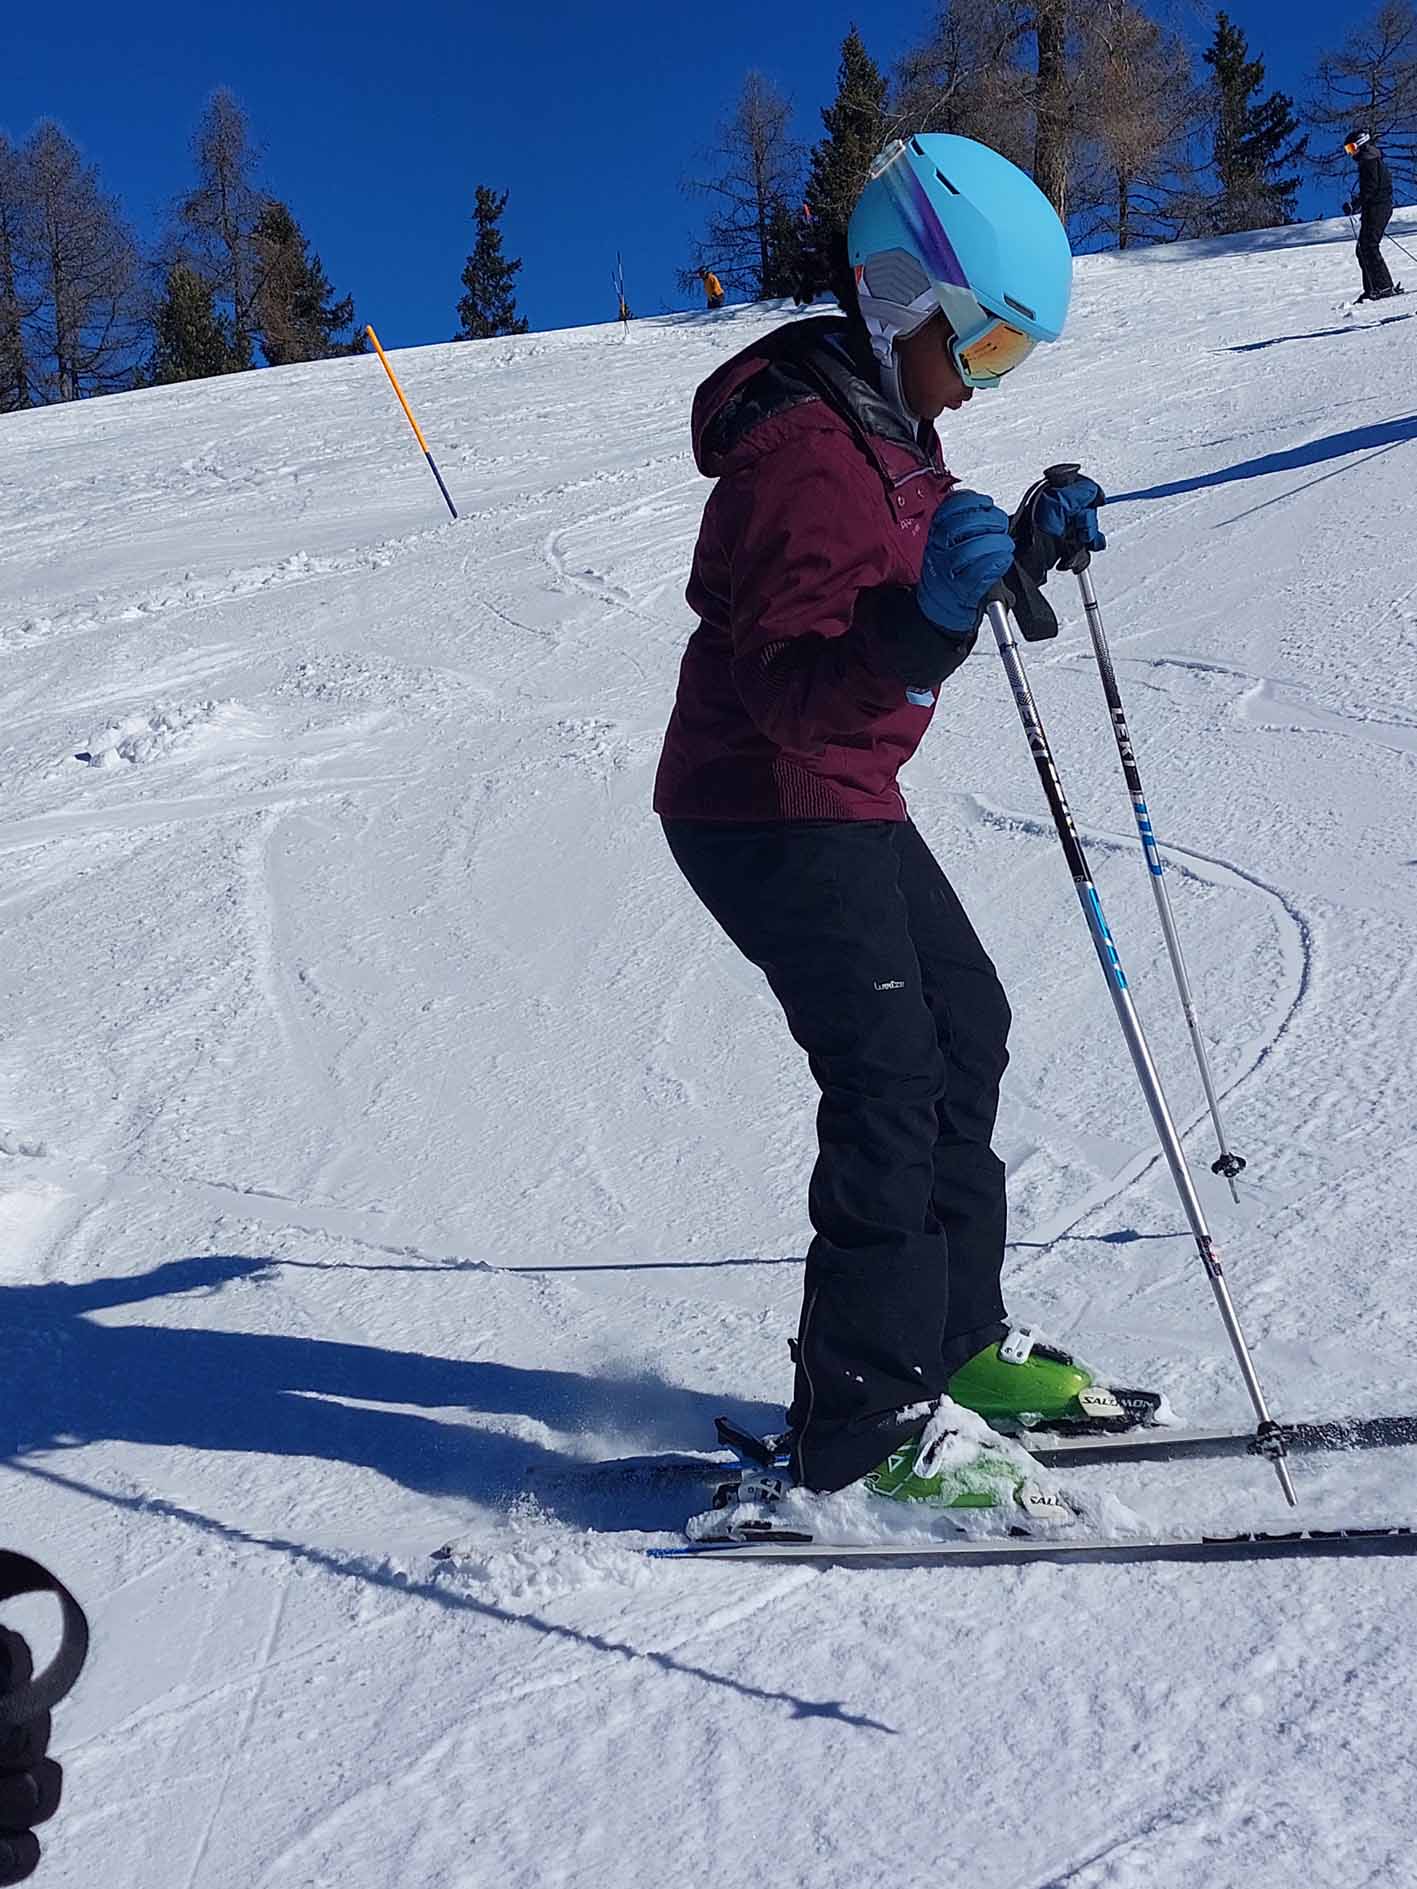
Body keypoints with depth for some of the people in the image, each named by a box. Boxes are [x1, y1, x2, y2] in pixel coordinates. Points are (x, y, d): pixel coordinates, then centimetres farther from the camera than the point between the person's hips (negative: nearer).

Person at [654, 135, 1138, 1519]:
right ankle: (860, 1428, -3)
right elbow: (794, 685, -29)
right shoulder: (802, 449, -21)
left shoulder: (881, 420, 11)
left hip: (844, 803, 11)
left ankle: (951, 1339, 26)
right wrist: (927, 620, -45)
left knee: (965, 1031, 14)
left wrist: (1024, 547, 11)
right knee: (892, 1083, -12)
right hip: (771, 814, -11)